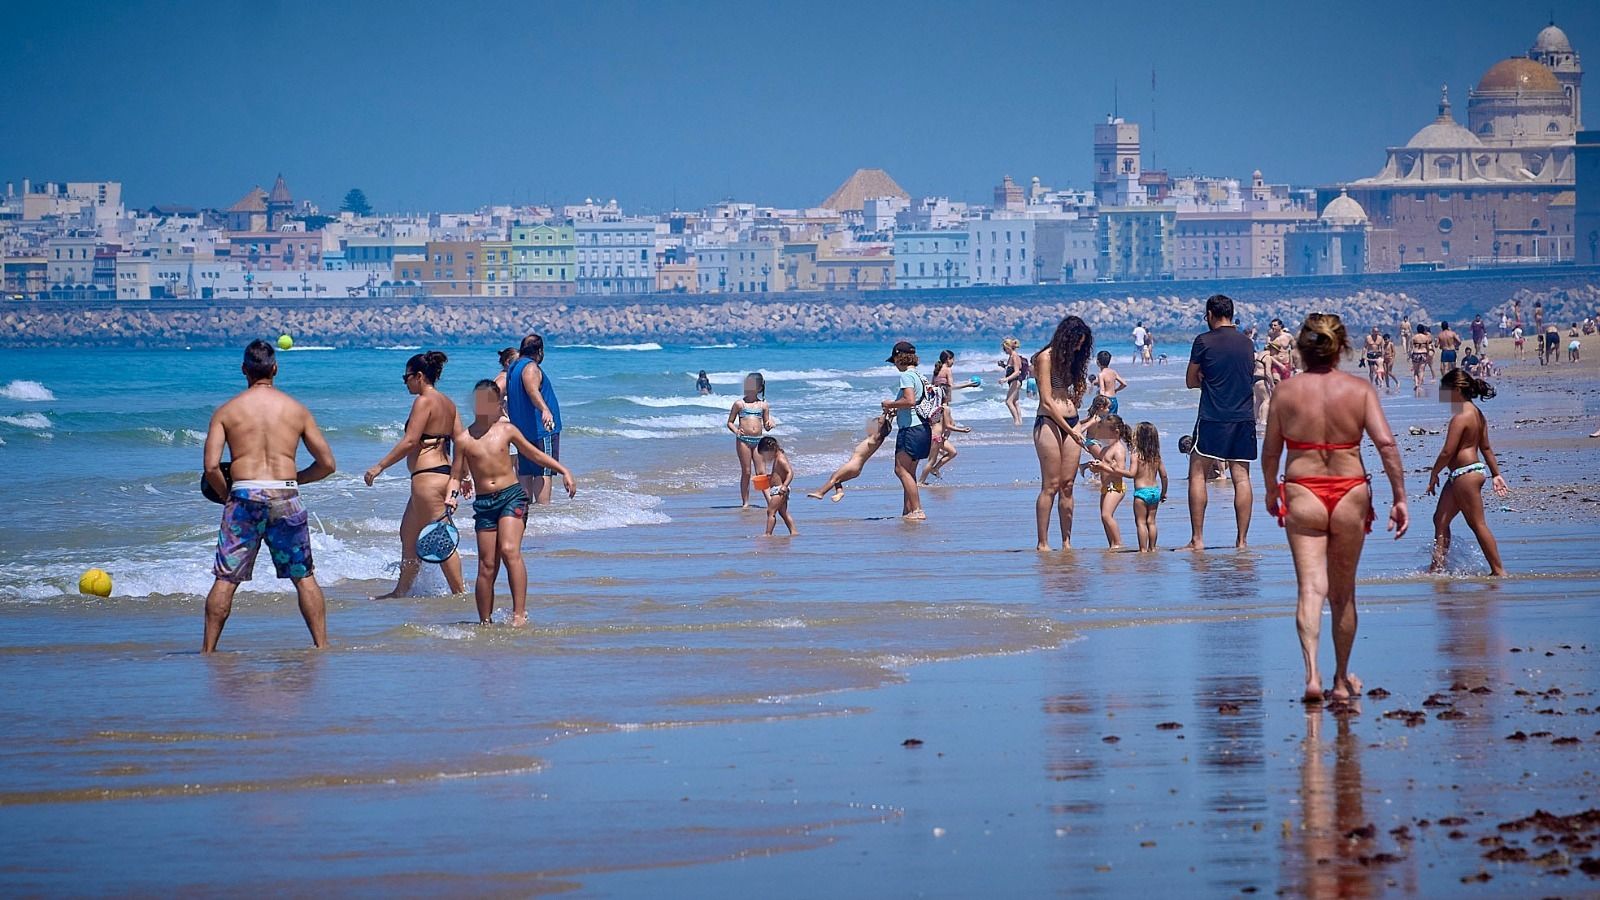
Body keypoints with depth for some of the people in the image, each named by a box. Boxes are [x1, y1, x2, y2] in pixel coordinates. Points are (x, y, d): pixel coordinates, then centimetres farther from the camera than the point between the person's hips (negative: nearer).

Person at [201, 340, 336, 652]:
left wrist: (226, 494, 12)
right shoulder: (296, 409, 8)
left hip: (244, 495, -1)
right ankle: (322, 646, 10)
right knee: (304, 577, 11)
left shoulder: (226, 411, 4)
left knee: (226, 579, 4)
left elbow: (211, 466, -5)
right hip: (285, 497, 1)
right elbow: (327, 463, 9)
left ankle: (208, 650, 5)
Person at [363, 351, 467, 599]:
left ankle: (460, 593, -3)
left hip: (428, 475, -10)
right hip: (445, 474, 10)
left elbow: (409, 441, -19)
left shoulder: (424, 401, -13)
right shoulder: (448, 403, 14)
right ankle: (401, 591, 28)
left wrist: (380, 466, -14)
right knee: (408, 534, 19)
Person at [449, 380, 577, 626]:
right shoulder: (464, 438, 4)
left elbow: (534, 454, 16)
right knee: (487, 566, 0)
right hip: (484, 503, 1)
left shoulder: (506, 430, 5)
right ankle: (485, 622, 11)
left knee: (509, 550, -22)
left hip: (512, 495, -1)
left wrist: (563, 471, 11)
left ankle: (519, 612, -25)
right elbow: (457, 475, 10)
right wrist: (452, 497, -10)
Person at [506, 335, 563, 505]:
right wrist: (545, 410, -51)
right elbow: (533, 391, -34)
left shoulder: (514, 368, 17)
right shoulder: (531, 367, -13)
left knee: (525, 471, 11)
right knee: (544, 472, -10)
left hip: (522, 430, 9)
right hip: (540, 430, -9)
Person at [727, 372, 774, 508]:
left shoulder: (764, 405, 10)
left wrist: (769, 425, -8)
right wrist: (736, 430, -12)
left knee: (761, 472, -3)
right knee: (746, 472, 0)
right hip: (743, 440, -1)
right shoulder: (739, 403, 5)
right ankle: (745, 502, 7)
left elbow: (766, 427, 15)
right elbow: (730, 422, 8)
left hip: (758, 440, 1)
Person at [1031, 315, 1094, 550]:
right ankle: (1042, 543, -7)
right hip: (1049, 422, -7)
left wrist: (1076, 427, 2)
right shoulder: (1046, 357, -5)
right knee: (1050, 485, -9)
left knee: (1067, 485, 4)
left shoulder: (1070, 359, 18)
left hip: (1070, 424, 7)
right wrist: (1070, 429, -11)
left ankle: (1067, 542, 4)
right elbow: (1047, 401, -10)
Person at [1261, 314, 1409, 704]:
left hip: (1302, 492, -1)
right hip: (1350, 493, 1)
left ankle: (1312, 672, -26)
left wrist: (1271, 494, 21)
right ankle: (1342, 679, 27)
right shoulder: (1359, 389, -2)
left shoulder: (1286, 391, -1)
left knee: (1311, 586, -6)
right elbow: (1386, 444, -10)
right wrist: (1399, 497, -6)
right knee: (1343, 592, 15)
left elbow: (1270, 452, 5)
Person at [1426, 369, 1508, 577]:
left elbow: (1448, 452, -19)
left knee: (1478, 524, -3)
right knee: (1440, 519, 11)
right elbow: (1486, 448, 16)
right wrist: (1496, 474, 20)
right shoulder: (1477, 414, 12)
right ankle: (1437, 566, 13)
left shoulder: (1461, 417, -19)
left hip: (1465, 473, -10)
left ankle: (1499, 570, 3)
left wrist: (1434, 474, -7)